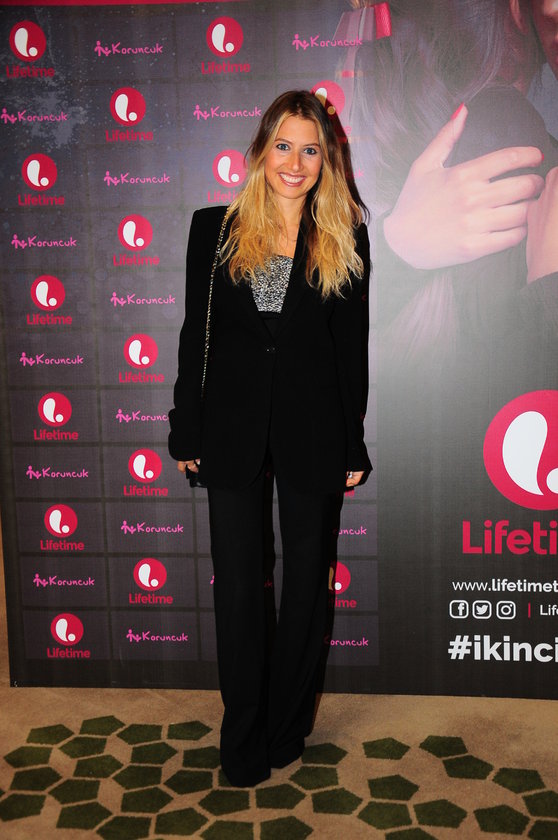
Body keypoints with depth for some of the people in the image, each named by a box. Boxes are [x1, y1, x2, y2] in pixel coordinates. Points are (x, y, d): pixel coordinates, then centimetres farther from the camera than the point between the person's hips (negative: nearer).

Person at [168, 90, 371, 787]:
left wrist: (354, 444, 0)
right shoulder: (214, 229, 4)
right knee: (237, 584, 5)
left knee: (307, 580, 11)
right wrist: (186, 433, 2)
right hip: (233, 428, 0)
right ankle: (243, 737, 23)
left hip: (314, 431, 0)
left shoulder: (345, 238, 3)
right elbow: (195, 335, 4)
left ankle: (285, 727, 30)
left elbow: (352, 348, 3)